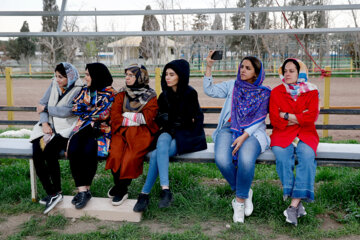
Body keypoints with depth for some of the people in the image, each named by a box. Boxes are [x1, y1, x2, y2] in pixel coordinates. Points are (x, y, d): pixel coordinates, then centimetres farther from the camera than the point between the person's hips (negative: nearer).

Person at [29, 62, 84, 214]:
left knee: (49, 151, -30)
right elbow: (42, 104, 11)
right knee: (36, 153, -21)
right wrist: (44, 122, -5)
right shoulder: (54, 85, 13)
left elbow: (67, 111, -16)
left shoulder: (78, 90, -6)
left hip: (66, 129, -5)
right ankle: (51, 193, -15)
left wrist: (46, 108, -5)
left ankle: (56, 193, -16)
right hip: (49, 127, 6)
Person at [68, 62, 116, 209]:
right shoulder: (85, 91, 21)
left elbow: (104, 114, -7)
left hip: (101, 131, -4)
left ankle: (84, 189, -22)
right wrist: (94, 110, 0)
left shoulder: (109, 93, 4)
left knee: (89, 149, -33)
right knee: (74, 149, -27)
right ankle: (83, 190, -27)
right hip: (83, 129, 4)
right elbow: (75, 108, 9)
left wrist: (86, 110, 0)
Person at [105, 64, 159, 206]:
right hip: (122, 131, 3)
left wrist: (126, 116, -6)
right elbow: (114, 114, 5)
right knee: (115, 154, -24)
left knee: (131, 157, -27)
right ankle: (121, 190, -8)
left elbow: (147, 118, -6)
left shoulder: (150, 97, 7)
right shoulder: (122, 94, 17)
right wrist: (135, 120, -8)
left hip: (142, 133, -3)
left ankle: (119, 189, -10)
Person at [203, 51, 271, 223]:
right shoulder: (232, 86, 18)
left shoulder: (264, 93, 10)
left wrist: (244, 136, -16)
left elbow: (259, 119, 0)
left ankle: (240, 199, -12)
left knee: (245, 160, -35)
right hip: (229, 129, 2)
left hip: (252, 132, -2)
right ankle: (245, 192, -3)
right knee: (222, 160, -29)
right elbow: (210, 91, 8)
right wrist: (209, 67, -1)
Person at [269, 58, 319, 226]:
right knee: (282, 155, -31)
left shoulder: (311, 92, 10)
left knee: (307, 155, -31)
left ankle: (294, 204, -31)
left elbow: (312, 117, -5)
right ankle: (298, 204, -27)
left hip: (306, 134, 0)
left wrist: (287, 116, -6)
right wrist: (300, 117, -3)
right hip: (283, 134, 0)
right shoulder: (276, 92, 9)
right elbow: (275, 120, -1)